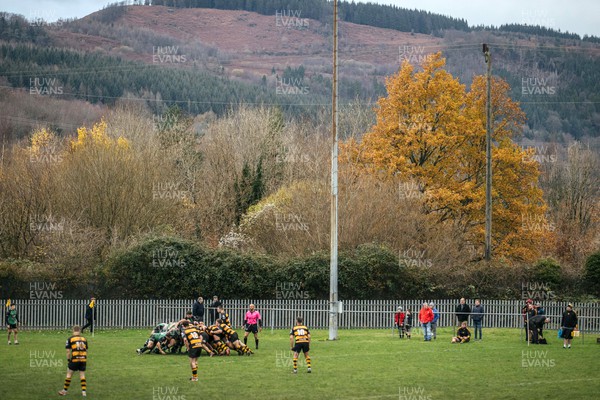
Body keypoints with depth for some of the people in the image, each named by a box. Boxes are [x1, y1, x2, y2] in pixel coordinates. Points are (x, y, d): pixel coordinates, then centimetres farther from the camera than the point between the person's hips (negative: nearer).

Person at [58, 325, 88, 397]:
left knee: (69, 374, 9)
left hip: (75, 359, -3)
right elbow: (86, 350, 13)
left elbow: (68, 351, -2)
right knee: (82, 375, 11)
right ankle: (84, 391, 6)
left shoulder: (70, 339, -1)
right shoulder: (84, 339, 8)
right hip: (83, 359, 3)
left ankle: (65, 391, 15)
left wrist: (68, 360, 8)